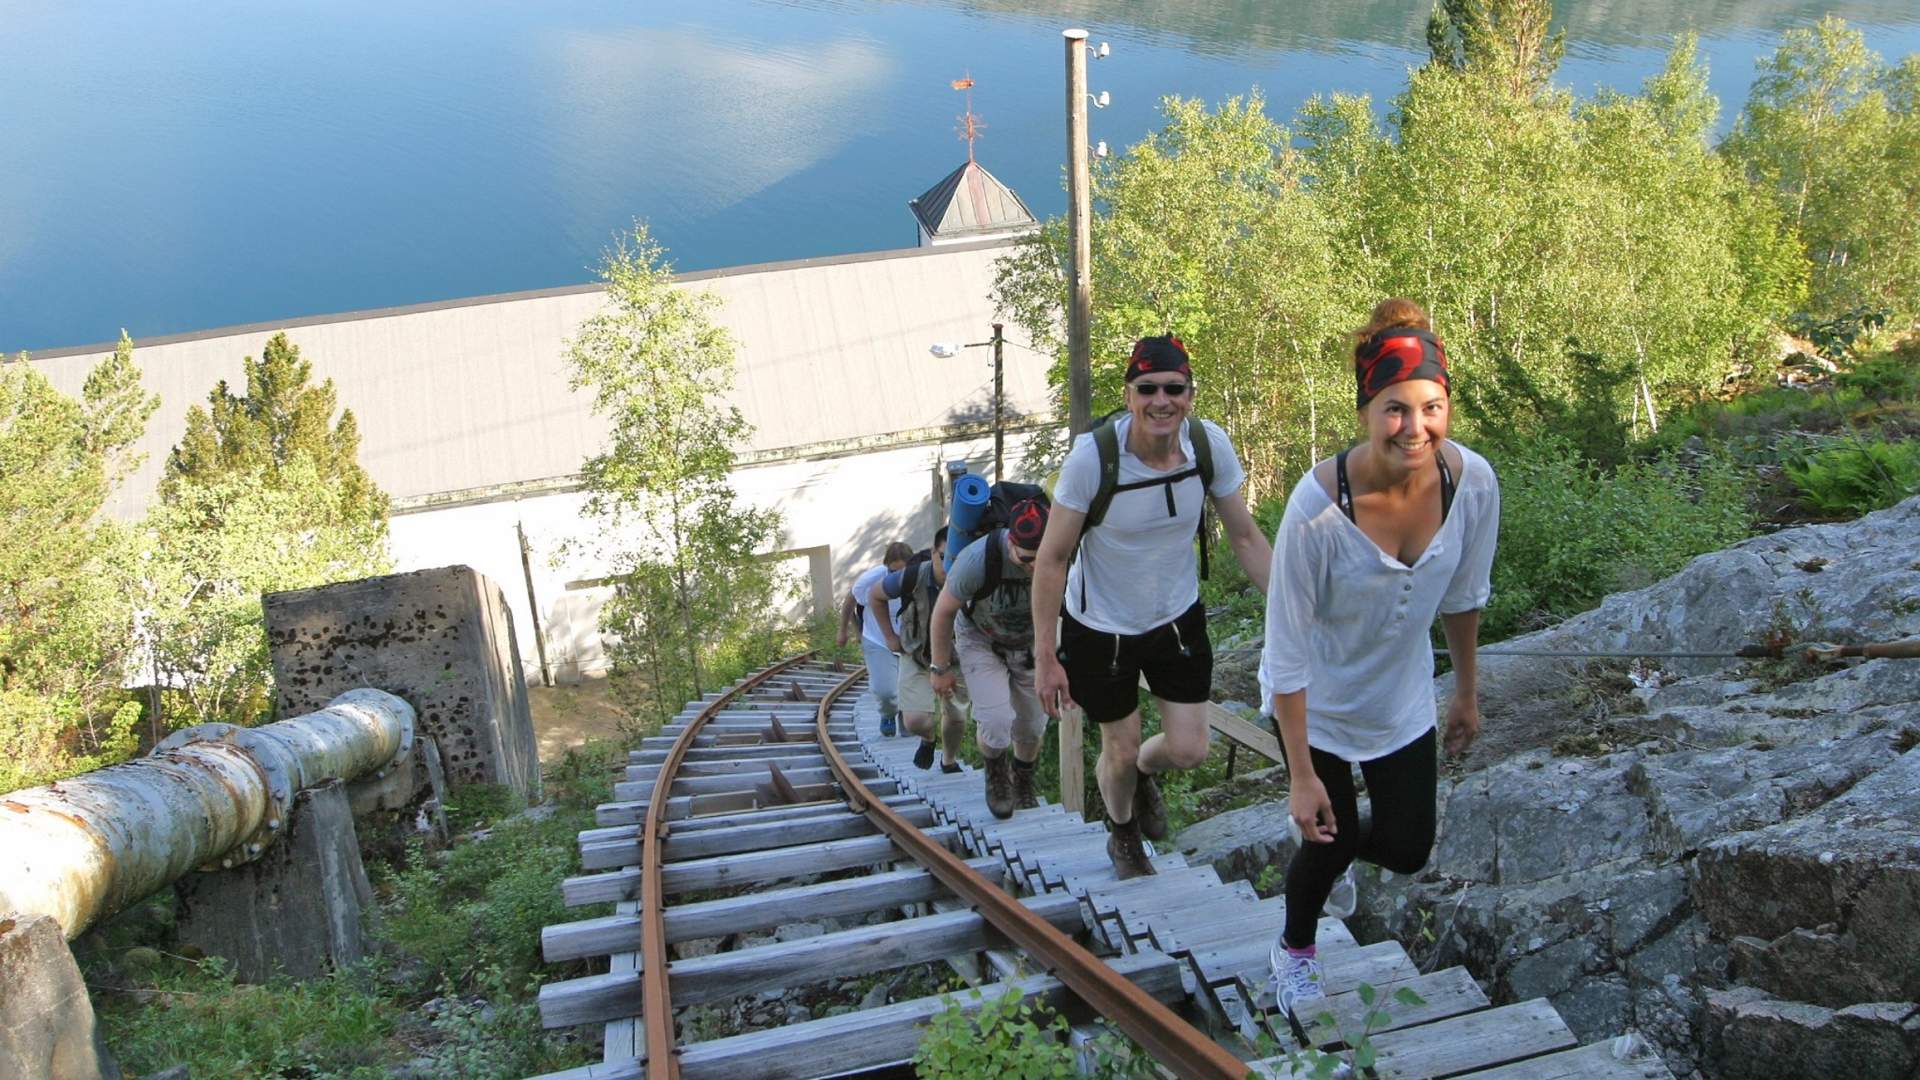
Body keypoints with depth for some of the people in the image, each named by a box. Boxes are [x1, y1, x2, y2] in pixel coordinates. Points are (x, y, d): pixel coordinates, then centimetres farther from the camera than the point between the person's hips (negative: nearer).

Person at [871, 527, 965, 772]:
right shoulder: (913, 577, -30)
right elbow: (874, 595, -9)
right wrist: (890, 636, -5)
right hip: (916, 657, -1)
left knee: (957, 719, 6)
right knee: (915, 721, -14)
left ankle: (949, 761, 39)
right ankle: (929, 738, 25)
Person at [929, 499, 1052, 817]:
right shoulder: (978, 559, -39)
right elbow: (944, 611, -20)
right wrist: (940, 668, -11)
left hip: (1031, 644, 3)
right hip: (980, 641, -3)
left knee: (1032, 725, 11)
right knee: (996, 722, -19)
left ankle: (1023, 783, 43)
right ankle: (996, 772, 16)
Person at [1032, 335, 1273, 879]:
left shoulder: (1210, 444, -18)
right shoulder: (1093, 456, -28)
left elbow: (1245, 537, -5)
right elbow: (1052, 558, -19)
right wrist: (1045, 656, -17)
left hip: (1178, 617, 3)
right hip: (1100, 627, -3)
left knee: (1188, 751, 6)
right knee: (1121, 752, 12)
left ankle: (1145, 773, 45)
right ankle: (1123, 835, 47)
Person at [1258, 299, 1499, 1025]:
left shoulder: (1472, 482, -21)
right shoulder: (1318, 506, -35)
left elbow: (1464, 596, -1)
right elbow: (1286, 651, -25)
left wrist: (1467, 692, 12)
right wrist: (1301, 775, -20)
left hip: (1403, 700, 4)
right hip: (1317, 706, -4)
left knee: (1407, 849, 15)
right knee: (1331, 838, 11)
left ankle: (1333, 853, 53)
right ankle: (1294, 953, 45)